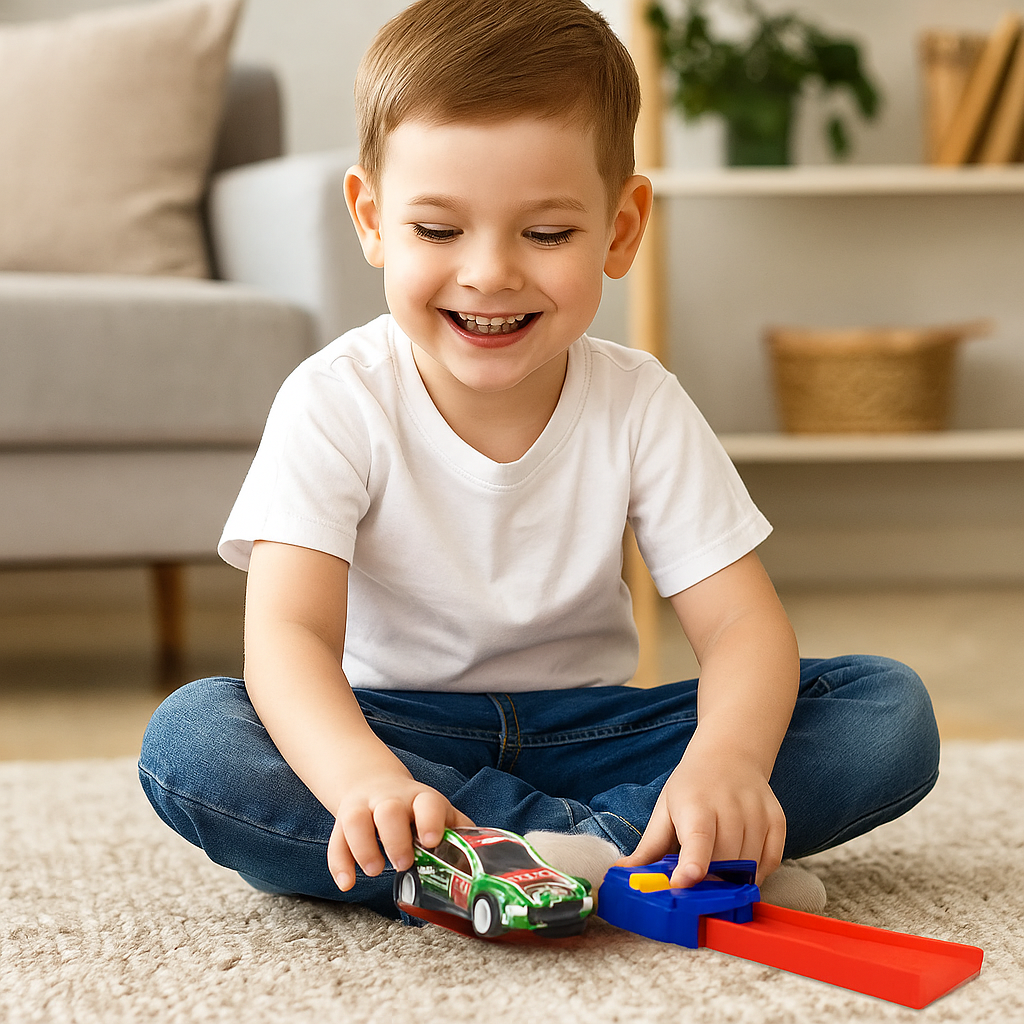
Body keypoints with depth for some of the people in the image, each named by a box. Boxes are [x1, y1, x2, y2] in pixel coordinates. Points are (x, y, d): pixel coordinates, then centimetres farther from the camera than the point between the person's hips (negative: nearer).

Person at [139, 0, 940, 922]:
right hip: (395, 731, -1)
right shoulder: (335, 405, -14)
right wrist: (364, 780, -49)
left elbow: (743, 623, -14)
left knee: (892, 715, -15)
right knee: (186, 739, -33)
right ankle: (626, 856, -32)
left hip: (589, 728, 1)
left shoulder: (639, 407, -7)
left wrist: (726, 761, -39)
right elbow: (288, 634, -26)